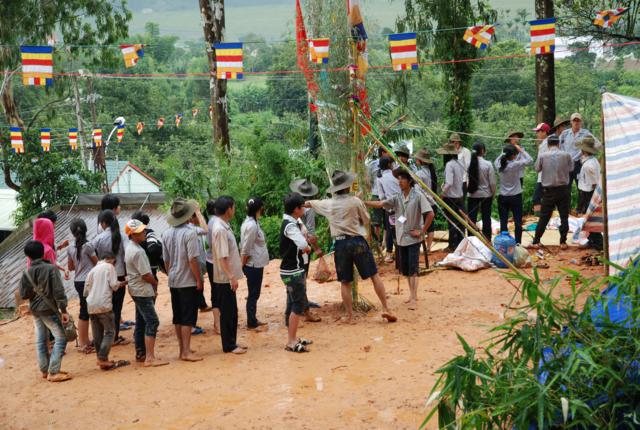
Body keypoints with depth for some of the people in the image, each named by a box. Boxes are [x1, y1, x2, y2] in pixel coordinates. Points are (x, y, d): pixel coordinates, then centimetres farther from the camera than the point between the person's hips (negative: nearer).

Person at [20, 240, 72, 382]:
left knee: (41, 340, 14)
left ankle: (45, 370, 22)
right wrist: (63, 310, -15)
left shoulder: (27, 273, 0)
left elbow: (23, 295, 3)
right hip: (49, 309, -6)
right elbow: (58, 291, -17)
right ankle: (53, 372, -8)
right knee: (61, 338, -3)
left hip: (35, 310, 6)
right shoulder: (51, 269, -13)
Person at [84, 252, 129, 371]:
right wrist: (124, 282, 12)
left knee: (97, 334, 10)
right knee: (110, 331, -2)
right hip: (104, 304, -6)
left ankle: (101, 359, 13)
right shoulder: (109, 267, 3)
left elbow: (86, 290, 18)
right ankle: (103, 359, -11)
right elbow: (114, 285, -5)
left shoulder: (92, 270, 17)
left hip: (91, 305, 6)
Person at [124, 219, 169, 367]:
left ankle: (140, 354, 25)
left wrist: (152, 286, 13)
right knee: (152, 321, -11)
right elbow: (146, 275, -21)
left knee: (141, 322, 16)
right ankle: (150, 358, -14)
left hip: (136, 290, 10)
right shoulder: (138, 251, -22)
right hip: (143, 291, -10)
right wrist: (155, 283, 0)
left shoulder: (129, 247, 10)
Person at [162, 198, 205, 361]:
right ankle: (186, 352, 0)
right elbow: (192, 259, -18)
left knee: (178, 317, 13)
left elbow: (166, 260, 9)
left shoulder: (166, 233, 3)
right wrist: (199, 279, -10)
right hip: (188, 281, -6)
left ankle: (182, 348, 22)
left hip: (173, 282, 6)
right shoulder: (190, 233, -16)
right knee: (188, 317, -1)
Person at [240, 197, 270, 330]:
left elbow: (244, 246, 11)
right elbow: (245, 249, -19)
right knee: (253, 294, 1)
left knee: (254, 294, 17)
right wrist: (243, 265, -10)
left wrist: (244, 264, 12)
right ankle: (251, 323, 11)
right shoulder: (252, 225, -21)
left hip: (256, 265, 9)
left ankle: (253, 320, 27)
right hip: (254, 265, -9)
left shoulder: (251, 222, 8)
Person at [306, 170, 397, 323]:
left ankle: (349, 315, 12)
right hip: (357, 241, -2)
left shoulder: (328, 204, 3)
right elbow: (366, 220, 5)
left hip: (340, 244, 2)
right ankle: (385, 309, 3)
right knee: (375, 275, 6)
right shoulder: (355, 201, -6)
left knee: (345, 282, 9)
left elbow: (309, 203, 21)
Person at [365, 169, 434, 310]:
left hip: (413, 238, -6)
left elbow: (430, 214, -13)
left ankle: (414, 298, -9)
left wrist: (422, 231, -12)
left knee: (413, 269, -10)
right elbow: (380, 204, -6)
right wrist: (363, 202, -18)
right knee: (405, 269, 11)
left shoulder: (418, 196, -10)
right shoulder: (397, 198, 5)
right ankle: (412, 295, 25)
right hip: (401, 238, 6)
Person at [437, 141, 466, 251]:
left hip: (451, 197, -7)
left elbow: (449, 183, -26)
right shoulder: (460, 163, 5)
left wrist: (443, 193, -12)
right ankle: (460, 244, 22)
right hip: (460, 196, 7)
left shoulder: (449, 164, -19)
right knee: (460, 222, 13)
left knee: (452, 222, 2)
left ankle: (452, 246, 9)